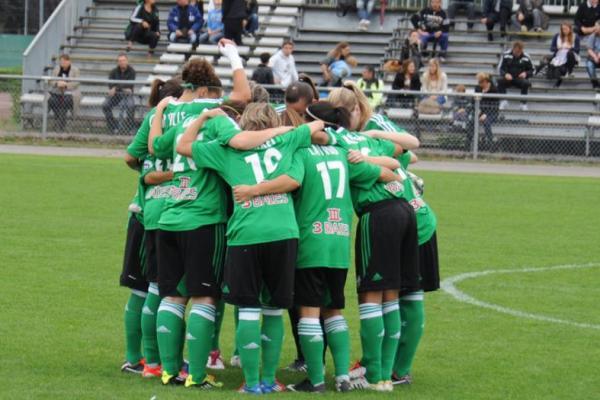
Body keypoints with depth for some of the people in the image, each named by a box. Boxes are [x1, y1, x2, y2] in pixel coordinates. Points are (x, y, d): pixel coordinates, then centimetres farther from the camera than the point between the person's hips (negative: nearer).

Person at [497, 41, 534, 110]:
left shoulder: (526, 57, -3)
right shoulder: (506, 55, -3)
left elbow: (531, 71, 8)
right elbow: (501, 69, 2)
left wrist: (526, 74, -15)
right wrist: (505, 74, -20)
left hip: (520, 78, -1)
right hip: (508, 78, 1)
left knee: (526, 83, -34)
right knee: (500, 80, -31)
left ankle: (523, 103, -18)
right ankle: (503, 101, -18)